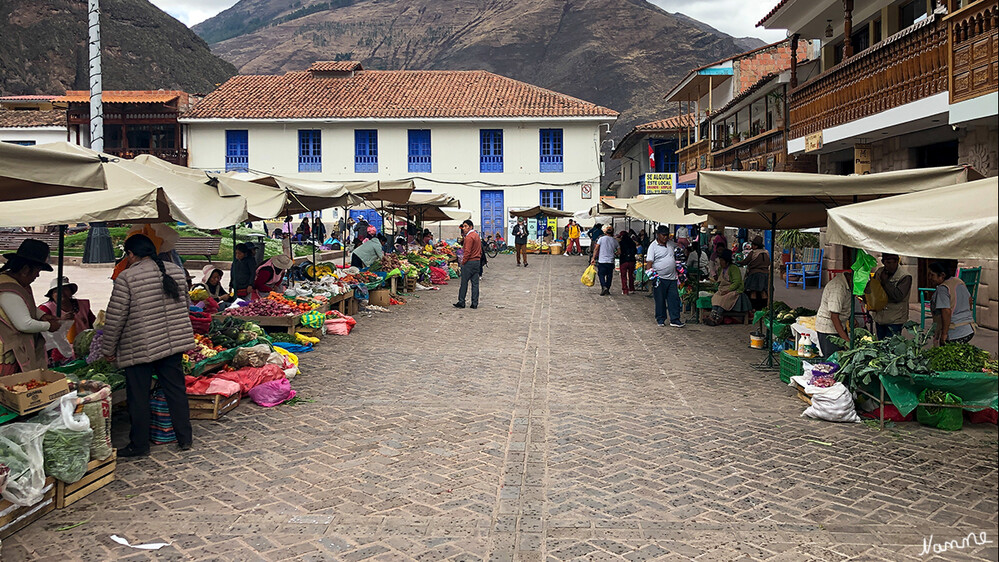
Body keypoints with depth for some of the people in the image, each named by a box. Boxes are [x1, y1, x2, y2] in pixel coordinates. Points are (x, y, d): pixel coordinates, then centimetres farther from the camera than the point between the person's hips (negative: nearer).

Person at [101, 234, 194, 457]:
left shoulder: (127, 278, -12)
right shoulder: (176, 271, 5)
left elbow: (115, 318, -9)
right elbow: (185, 305, 14)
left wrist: (108, 349, 2)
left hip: (139, 349, -5)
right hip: (174, 344, 5)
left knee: (138, 397, 7)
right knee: (176, 389, 14)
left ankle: (139, 445, 17)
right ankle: (185, 438, 21)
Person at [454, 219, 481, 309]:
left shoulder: (469, 237, -15)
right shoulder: (477, 235, 14)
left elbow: (467, 252, -19)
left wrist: (463, 262, -10)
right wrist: (479, 259, 18)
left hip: (469, 262, -9)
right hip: (477, 261, 9)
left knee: (464, 283, 0)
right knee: (475, 283, 7)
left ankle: (461, 302, 5)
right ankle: (475, 303, 7)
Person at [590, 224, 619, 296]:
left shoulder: (601, 238, -3)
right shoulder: (614, 241, 4)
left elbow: (596, 249, -6)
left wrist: (593, 258, -1)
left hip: (602, 261, -2)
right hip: (611, 261, 2)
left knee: (601, 274, 5)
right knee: (609, 275, 12)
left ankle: (604, 287, -16)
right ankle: (607, 290, 14)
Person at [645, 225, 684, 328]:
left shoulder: (671, 243, 11)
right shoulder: (653, 246, -5)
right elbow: (649, 262, -10)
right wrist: (649, 275, -23)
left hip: (672, 277, 5)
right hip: (659, 278, -5)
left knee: (674, 299, 3)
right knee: (660, 300, 2)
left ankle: (675, 320, 8)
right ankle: (660, 320, 15)